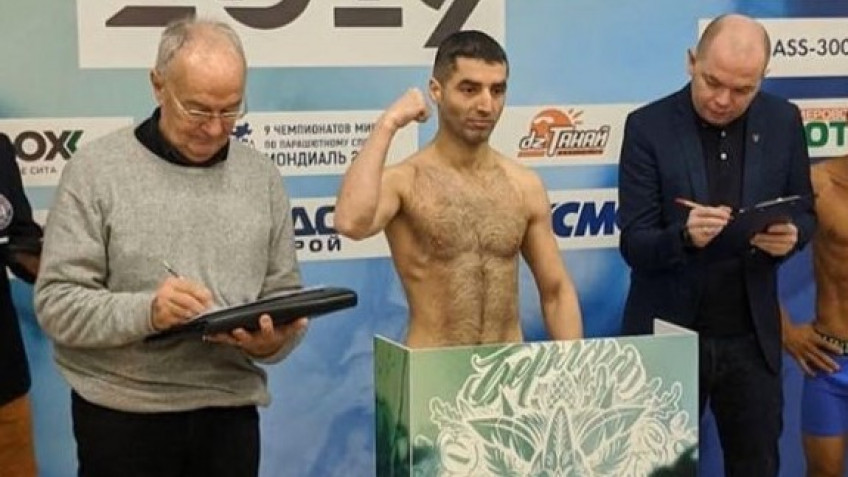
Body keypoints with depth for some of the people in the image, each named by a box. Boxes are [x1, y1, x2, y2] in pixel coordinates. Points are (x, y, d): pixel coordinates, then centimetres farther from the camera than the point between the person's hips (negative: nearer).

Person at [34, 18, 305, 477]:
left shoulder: (261, 176, 6)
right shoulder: (97, 167, -5)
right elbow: (56, 302, -9)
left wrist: (274, 339, -13)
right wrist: (144, 312, -25)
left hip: (230, 413, 3)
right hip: (123, 418, -3)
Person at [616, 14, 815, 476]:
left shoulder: (783, 122, -1)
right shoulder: (648, 126, -9)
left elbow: (804, 213, 9)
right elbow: (633, 244, -11)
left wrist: (790, 235, -15)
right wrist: (685, 235, -32)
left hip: (751, 337, 2)